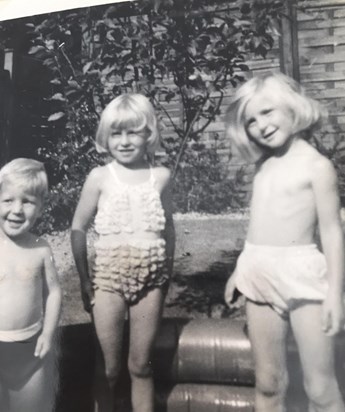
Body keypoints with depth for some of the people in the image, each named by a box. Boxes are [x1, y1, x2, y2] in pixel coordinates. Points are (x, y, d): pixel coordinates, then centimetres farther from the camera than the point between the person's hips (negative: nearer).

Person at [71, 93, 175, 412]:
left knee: (140, 366, 11)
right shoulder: (100, 177, -3)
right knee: (109, 367, 10)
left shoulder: (161, 176, 2)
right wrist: (84, 278, -1)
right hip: (108, 275, -1)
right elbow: (78, 228, 2)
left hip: (149, 278, 1)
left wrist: (167, 273, 10)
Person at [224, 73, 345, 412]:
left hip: (302, 276, -5)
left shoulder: (316, 165, -7)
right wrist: (242, 269, 20)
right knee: (267, 383, 13)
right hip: (260, 277, 6)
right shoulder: (262, 165, 12)